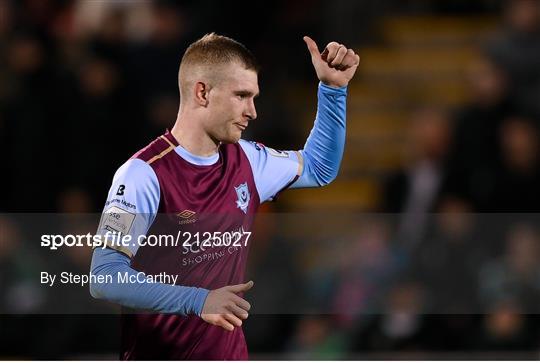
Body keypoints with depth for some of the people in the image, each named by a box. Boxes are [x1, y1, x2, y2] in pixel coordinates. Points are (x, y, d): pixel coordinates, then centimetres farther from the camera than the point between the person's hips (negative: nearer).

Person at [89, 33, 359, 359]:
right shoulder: (145, 174, -19)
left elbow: (319, 169, 23)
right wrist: (197, 301, -35)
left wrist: (333, 88, 11)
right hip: (158, 355, -6)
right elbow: (104, 278, -26)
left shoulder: (247, 160, 4)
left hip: (230, 352, 6)